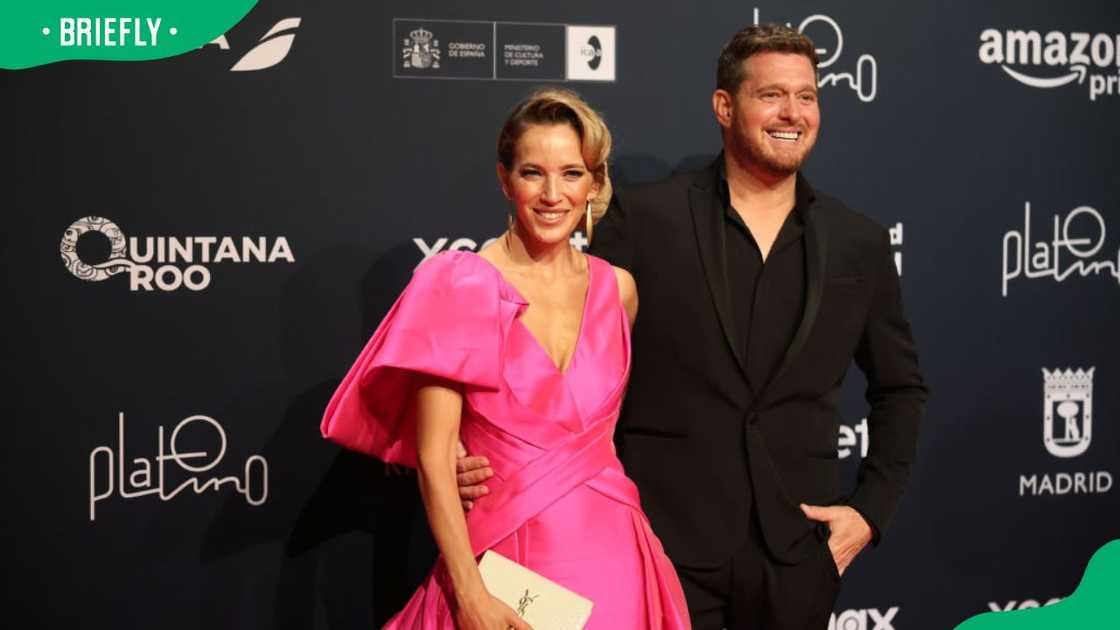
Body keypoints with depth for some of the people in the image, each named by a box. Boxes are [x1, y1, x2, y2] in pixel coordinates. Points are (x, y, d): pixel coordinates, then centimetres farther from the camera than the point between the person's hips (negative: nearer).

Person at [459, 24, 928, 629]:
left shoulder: (859, 244, 6)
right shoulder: (642, 218, -2)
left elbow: (900, 387, 16)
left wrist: (871, 509, 8)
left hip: (795, 554, 3)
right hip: (665, 542, -2)